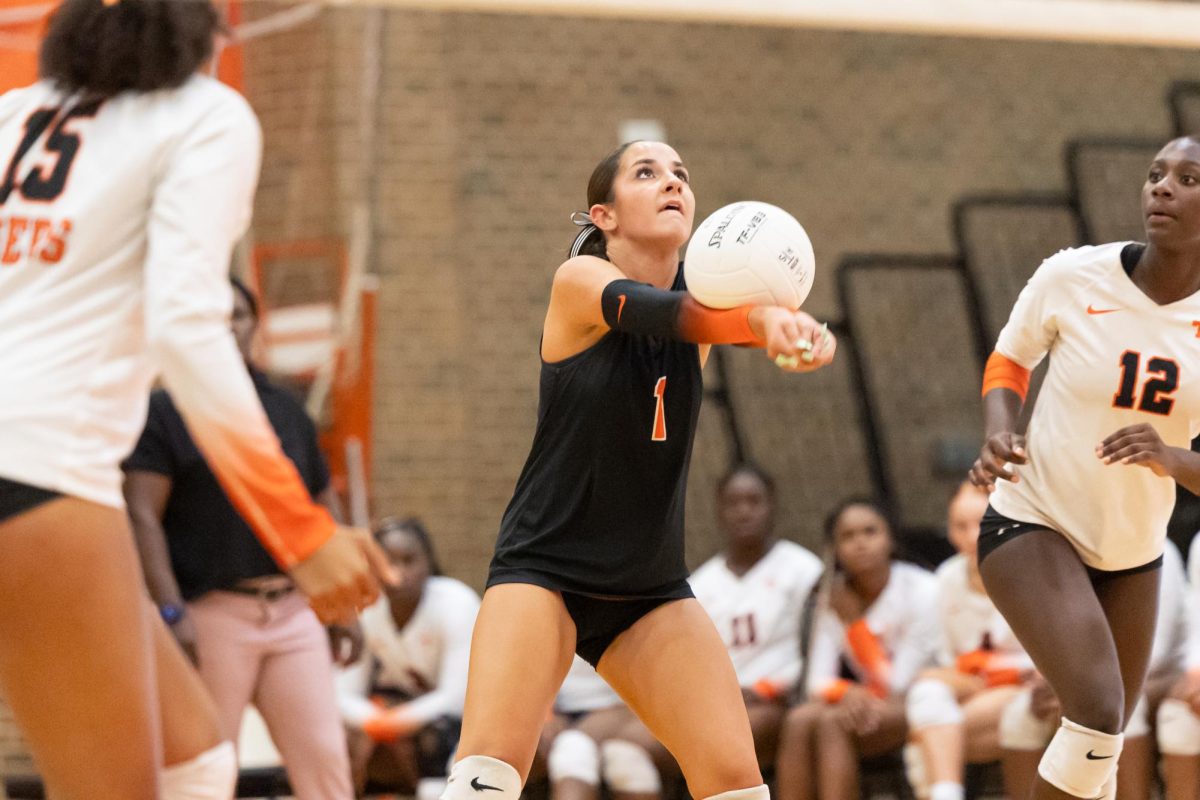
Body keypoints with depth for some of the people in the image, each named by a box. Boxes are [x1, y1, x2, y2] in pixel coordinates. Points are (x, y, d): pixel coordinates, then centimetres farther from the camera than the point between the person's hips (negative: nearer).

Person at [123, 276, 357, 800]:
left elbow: (322, 510, 22)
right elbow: (142, 517, -9)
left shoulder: (287, 412, 17)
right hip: (211, 614, -4)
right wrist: (170, 612, -19)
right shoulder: (165, 413, 0)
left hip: (293, 613, 4)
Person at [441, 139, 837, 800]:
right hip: (543, 567, -5)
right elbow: (659, 312, -31)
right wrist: (761, 318, -53)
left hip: (652, 589, 5)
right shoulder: (579, 282, -11)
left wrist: (797, 332, -47)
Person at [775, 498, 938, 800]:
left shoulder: (921, 591, -10)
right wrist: (848, 692, -26)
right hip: (865, 708, 5)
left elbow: (895, 686, -12)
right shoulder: (832, 599, 5)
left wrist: (854, 622, -12)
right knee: (799, 719, -25)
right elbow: (818, 683, -4)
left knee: (834, 721, -31)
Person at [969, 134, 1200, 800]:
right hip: (1032, 525, -5)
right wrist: (998, 436, -17)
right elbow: (1008, 363, 3)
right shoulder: (1071, 277, -16)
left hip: (1134, 550, 5)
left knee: (1100, 746, 15)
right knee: (1097, 709, -26)